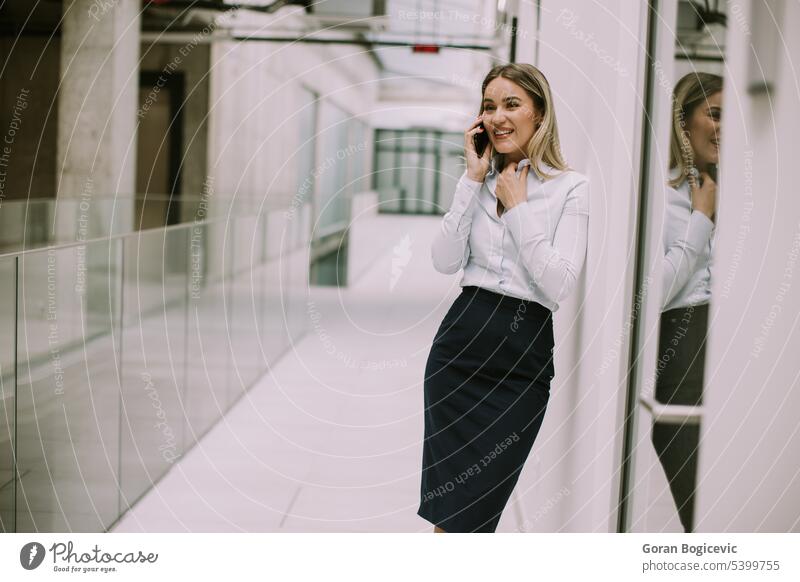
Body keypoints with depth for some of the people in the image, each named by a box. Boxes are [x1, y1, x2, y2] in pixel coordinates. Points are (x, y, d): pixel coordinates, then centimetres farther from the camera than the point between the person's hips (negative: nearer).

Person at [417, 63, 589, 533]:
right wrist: (473, 181, -5)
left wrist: (517, 207, -10)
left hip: (525, 353, -3)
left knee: (476, 504, 5)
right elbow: (445, 262, -3)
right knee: (447, 501, 6)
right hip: (462, 340, 3)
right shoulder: (479, 181, 10)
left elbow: (559, 286, -13)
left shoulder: (571, 188, -3)